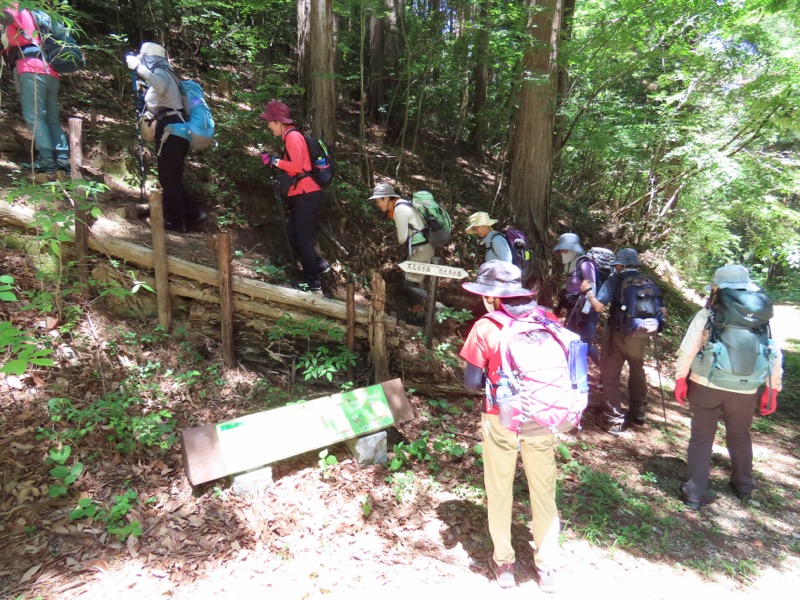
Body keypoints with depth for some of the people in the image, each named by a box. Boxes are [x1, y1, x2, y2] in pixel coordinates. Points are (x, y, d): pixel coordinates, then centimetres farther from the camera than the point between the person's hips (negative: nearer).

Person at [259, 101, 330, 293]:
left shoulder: (292, 136, -10)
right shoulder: (290, 136, 21)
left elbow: (297, 165, -21)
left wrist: (274, 161, -13)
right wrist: (273, 160, 12)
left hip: (306, 196, -10)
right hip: (301, 196, 10)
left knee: (304, 240, -5)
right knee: (293, 236, 13)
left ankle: (313, 284, 2)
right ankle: (319, 265, 21)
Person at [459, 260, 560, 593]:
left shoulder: (485, 328, -16)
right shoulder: (547, 319, -6)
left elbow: (471, 382, -12)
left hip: (501, 421, -2)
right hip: (539, 419, 3)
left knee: (500, 491, 16)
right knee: (543, 491, 17)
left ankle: (504, 563, 31)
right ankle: (547, 566, 31)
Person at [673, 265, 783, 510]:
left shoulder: (707, 314, -8)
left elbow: (687, 351, -10)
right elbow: (775, 356, 3)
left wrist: (680, 380, 0)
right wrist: (772, 390, 12)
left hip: (705, 386, -2)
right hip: (744, 391, 2)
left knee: (702, 438, 11)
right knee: (740, 438, 24)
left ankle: (694, 494, 13)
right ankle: (744, 488, 41)